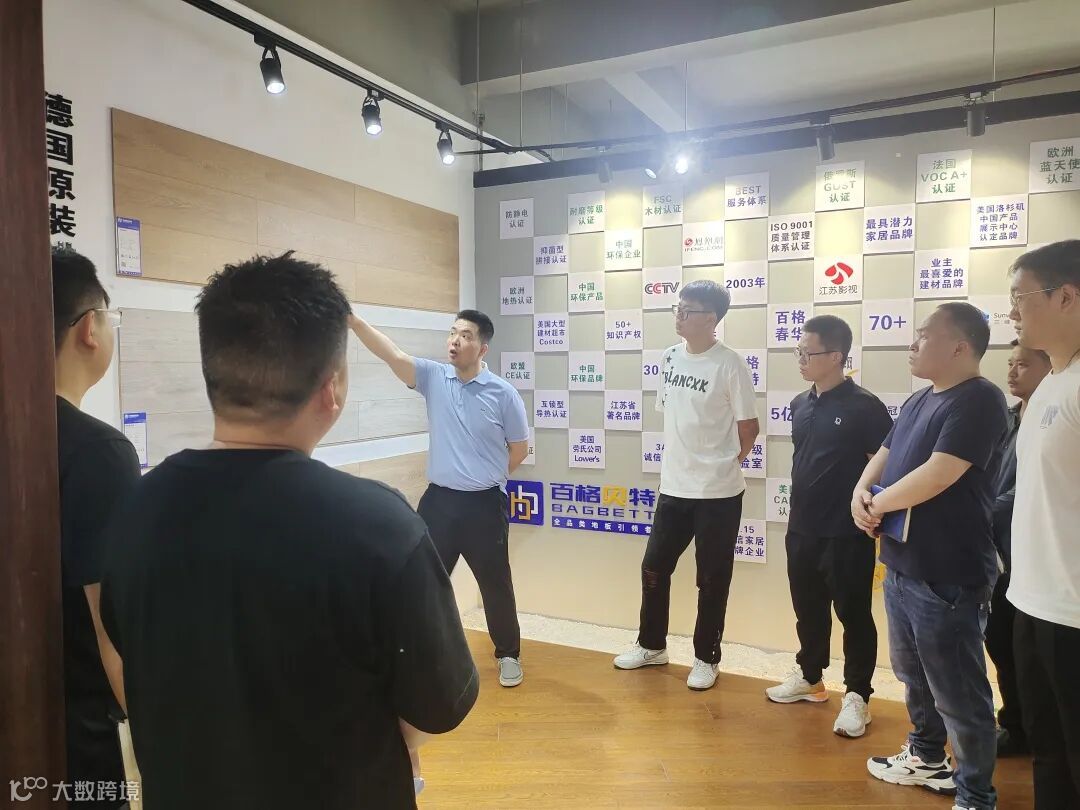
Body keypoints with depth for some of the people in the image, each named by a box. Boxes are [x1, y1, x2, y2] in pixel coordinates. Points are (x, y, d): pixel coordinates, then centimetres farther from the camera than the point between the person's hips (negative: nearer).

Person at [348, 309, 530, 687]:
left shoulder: (503, 392, -8)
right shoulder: (434, 377, -1)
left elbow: (519, 449, 2)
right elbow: (391, 354, -16)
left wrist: (485, 478, 6)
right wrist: (350, 317, -28)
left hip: (484, 504, -2)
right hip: (439, 500, 3)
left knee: (495, 584, 11)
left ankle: (509, 655, 32)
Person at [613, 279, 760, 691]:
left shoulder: (729, 365, -14)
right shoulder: (670, 357, 5)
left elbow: (748, 427, -6)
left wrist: (725, 464, 5)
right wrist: (683, 458, 14)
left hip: (718, 493, -6)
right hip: (673, 487, 6)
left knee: (712, 579, 8)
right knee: (654, 567, 14)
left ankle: (706, 658, 26)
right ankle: (651, 645, 33)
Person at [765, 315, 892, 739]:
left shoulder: (864, 406, -13)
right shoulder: (800, 403, 7)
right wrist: (799, 510, 15)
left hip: (847, 532, -7)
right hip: (802, 529, 7)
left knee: (853, 614, 6)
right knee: (808, 609, 19)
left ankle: (857, 695, 21)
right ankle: (809, 677, 37)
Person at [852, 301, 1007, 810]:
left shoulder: (978, 400, -17)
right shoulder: (918, 401, 12)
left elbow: (938, 475, -25)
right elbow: (884, 455, 16)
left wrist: (878, 503, -11)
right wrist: (861, 492, -5)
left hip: (949, 578, -9)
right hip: (901, 569, 9)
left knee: (958, 693, 5)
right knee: (913, 674, 24)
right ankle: (927, 758, 43)